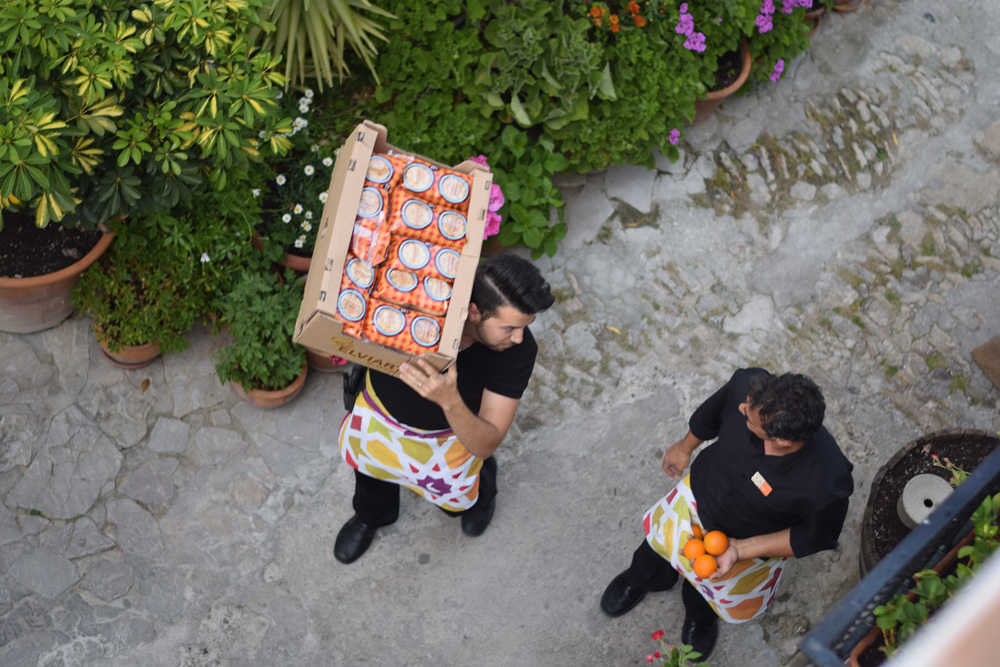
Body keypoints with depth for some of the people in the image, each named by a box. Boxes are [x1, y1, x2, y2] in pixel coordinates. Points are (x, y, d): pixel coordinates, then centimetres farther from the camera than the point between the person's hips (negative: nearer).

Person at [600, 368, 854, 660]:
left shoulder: (827, 485, -46)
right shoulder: (747, 387, -38)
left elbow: (814, 537, -23)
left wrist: (741, 549, -27)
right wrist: (685, 447, 8)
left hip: (755, 542, -2)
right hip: (700, 493, 2)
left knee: (728, 604, 28)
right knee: (660, 541, 30)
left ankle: (701, 614, 68)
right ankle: (640, 579, 69)